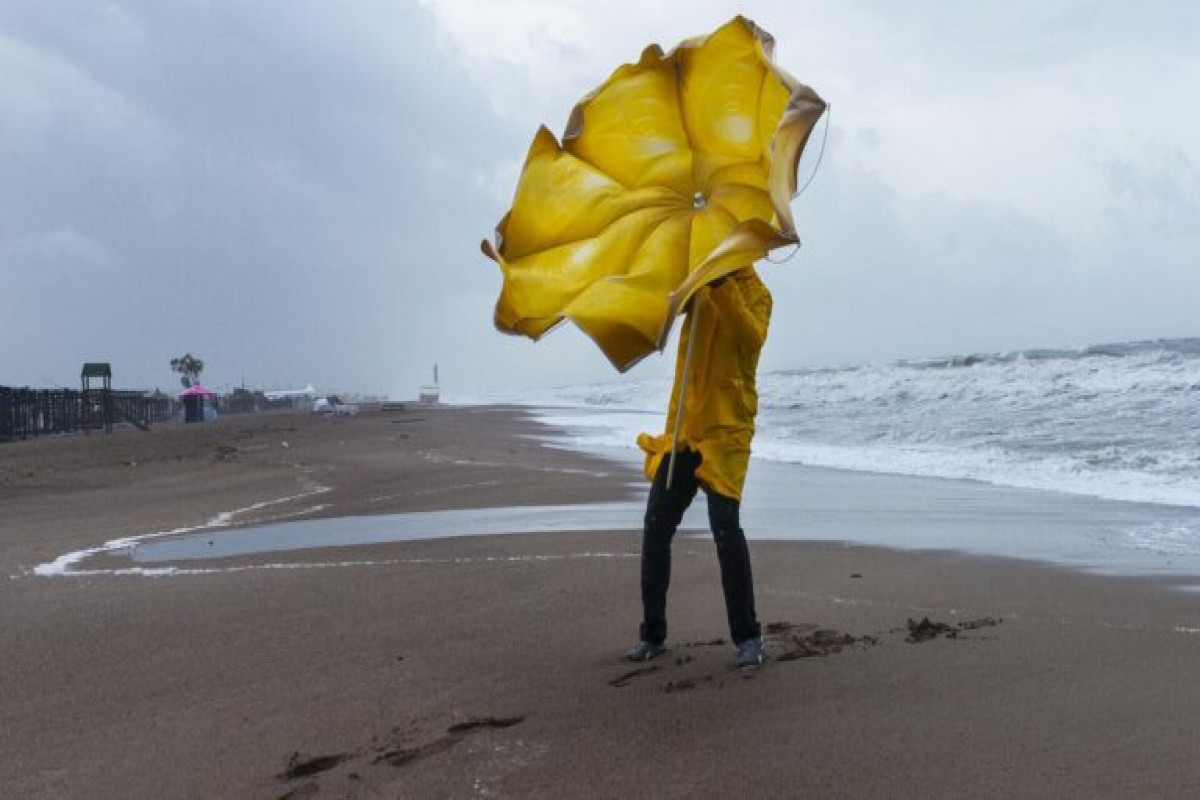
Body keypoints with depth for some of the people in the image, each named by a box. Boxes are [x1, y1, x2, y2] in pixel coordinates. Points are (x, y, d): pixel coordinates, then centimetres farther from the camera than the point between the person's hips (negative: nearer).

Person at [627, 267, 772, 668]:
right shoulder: (697, 286, 13)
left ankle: (747, 636, -1)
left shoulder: (755, 293, 1)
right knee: (656, 526, 1)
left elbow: (751, 338, -19)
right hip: (682, 426, 5)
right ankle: (652, 633, 13)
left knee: (725, 525, -14)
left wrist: (722, 286, -26)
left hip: (726, 428, -5)